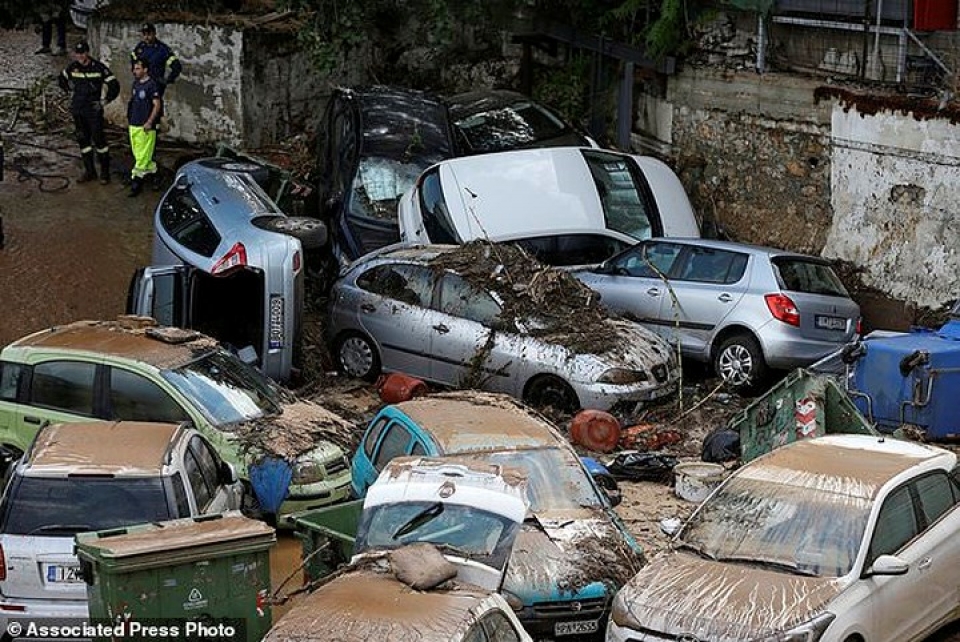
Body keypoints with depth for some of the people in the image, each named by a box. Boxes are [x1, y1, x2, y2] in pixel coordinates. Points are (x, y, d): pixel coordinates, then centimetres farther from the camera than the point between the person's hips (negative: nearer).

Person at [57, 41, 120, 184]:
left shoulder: (99, 68, -10)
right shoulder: (73, 67, 4)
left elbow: (114, 86, -7)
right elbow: (60, 79, 25)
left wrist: (104, 101, -9)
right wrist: (70, 88, 13)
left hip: (93, 110, -5)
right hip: (77, 110, 5)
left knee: (99, 140, -5)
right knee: (83, 140, 9)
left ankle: (105, 172, 4)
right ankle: (90, 171, 17)